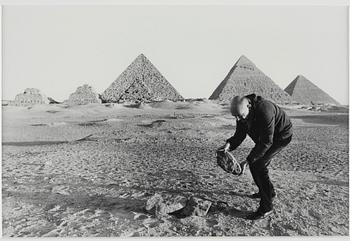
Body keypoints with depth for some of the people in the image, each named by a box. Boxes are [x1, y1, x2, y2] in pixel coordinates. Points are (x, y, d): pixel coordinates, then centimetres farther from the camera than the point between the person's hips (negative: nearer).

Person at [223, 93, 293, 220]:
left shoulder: (264, 111, -37)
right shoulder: (242, 113, -12)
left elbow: (266, 142, -34)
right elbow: (239, 135, -8)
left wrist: (248, 161, -34)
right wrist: (229, 144, -29)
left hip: (281, 135, -8)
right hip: (265, 136, 8)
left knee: (257, 165, -16)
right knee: (256, 163, 12)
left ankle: (266, 207, -4)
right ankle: (269, 191, 37)